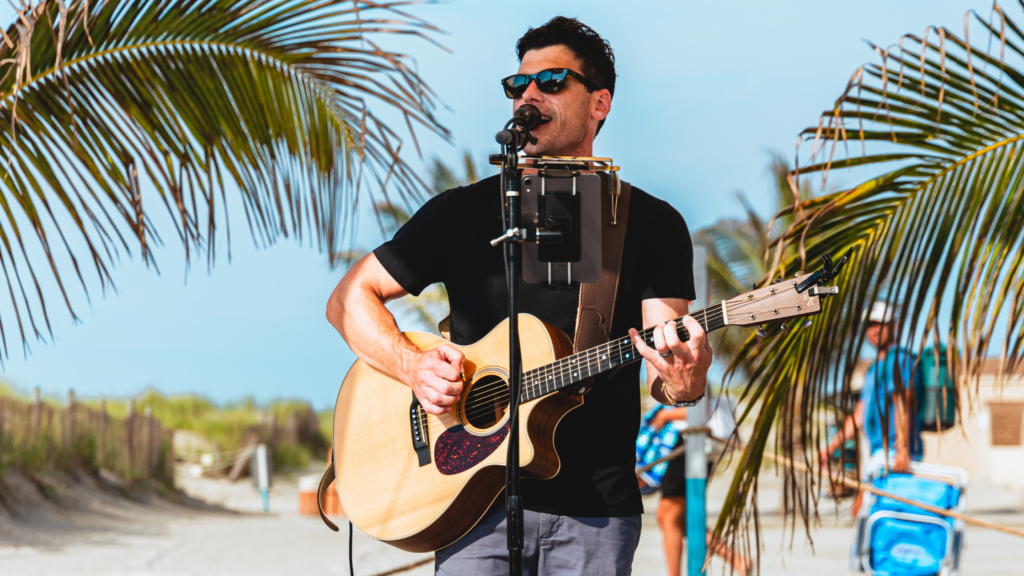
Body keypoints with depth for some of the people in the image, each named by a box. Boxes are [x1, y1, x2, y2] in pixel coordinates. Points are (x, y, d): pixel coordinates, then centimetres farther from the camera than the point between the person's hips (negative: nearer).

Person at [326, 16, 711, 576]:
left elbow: (664, 380, -5)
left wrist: (684, 379, -29)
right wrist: (414, 366, -10)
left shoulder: (652, 225, 3)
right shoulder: (463, 212, 6)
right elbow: (350, 298, 8)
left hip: (596, 512, 0)